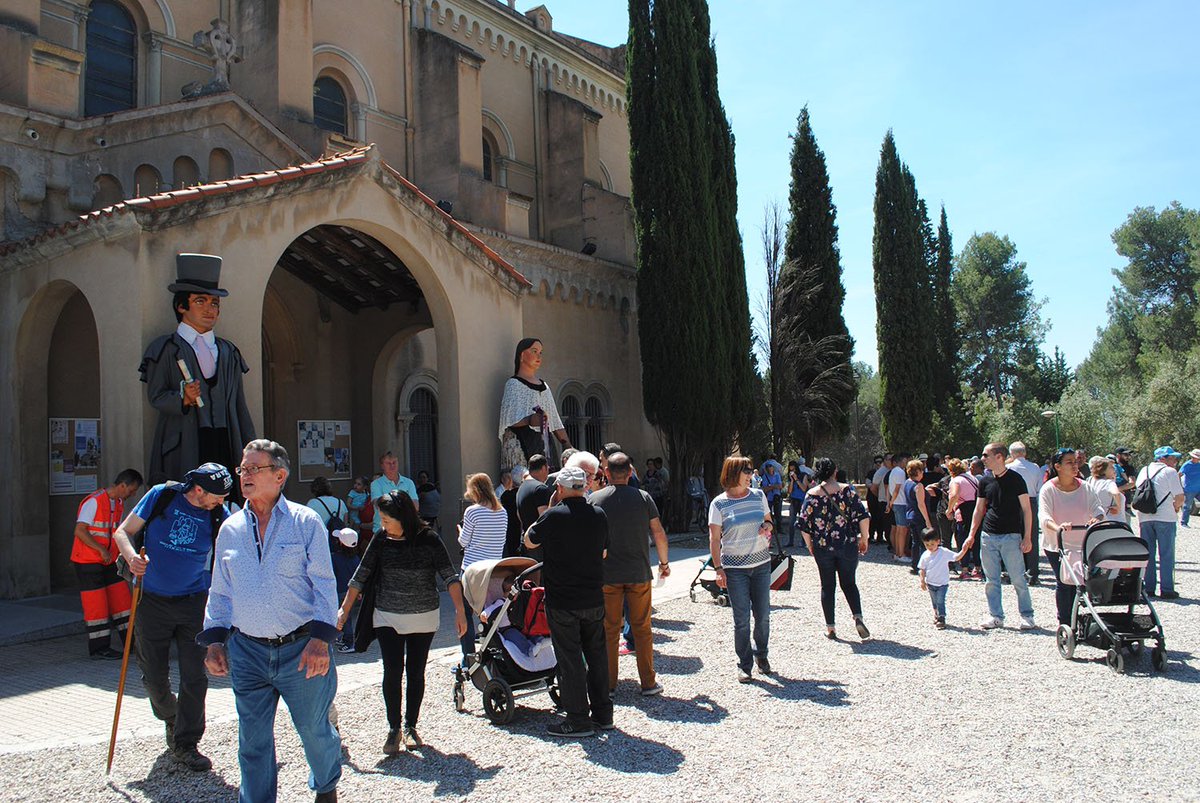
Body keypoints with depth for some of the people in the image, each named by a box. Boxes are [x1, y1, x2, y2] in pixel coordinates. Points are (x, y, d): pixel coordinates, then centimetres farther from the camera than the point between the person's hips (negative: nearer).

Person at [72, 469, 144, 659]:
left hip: (108, 561, 8)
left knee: (121, 599, 7)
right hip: (88, 562, -8)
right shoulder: (94, 501, -16)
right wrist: (101, 550, -24)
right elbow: (80, 531, -21)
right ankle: (99, 649, 6)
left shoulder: (119, 504, 11)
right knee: (96, 605, -3)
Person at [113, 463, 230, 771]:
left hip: (193, 603, 0)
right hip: (152, 601, 0)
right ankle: (170, 719, 40)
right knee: (154, 676, 10)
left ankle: (185, 744, 8)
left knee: (194, 677, -4)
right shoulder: (161, 496, -7)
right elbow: (123, 532, -1)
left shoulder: (219, 514, -4)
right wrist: (132, 556, -20)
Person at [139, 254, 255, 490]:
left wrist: (251, 451, 13)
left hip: (226, 444, 4)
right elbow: (155, 396, 1)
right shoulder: (165, 348, 8)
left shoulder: (229, 351, 21)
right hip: (183, 448, -3)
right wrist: (183, 399, -20)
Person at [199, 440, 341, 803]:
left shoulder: (305, 522, -4)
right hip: (247, 652, 3)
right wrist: (214, 640, 5)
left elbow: (324, 584, -6)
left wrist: (320, 639, -15)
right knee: (253, 741, 9)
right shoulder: (230, 529, 8)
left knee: (314, 729, 12)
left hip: (301, 650, -3)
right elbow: (220, 592, 15)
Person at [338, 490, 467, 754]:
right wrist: (344, 610, 2)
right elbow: (361, 576, 3)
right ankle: (394, 727, 9)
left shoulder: (429, 539, -10)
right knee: (392, 672, -5)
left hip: (424, 617, -1)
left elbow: (450, 577, -8)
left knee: (415, 673, 7)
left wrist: (460, 611, -14)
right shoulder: (381, 539, -5)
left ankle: (410, 726, 22)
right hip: (387, 616, 1)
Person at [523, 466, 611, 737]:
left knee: (570, 659, 3)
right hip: (594, 599, 5)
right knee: (596, 654, 16)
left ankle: (578, 720, 9)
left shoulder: (554, 516, -16)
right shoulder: (599, 515, -1)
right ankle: (603, 713, 24)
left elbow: (529, 542, 2)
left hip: (562, 601, -5)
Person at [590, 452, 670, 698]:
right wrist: (664, 562, 13)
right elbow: (659, 533, -1)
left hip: (606, 574, 0)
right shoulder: (643, 497, -4)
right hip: (639, 573, 0)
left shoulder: (595, 499, -4)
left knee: (609, 629, 10)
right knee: (642, 629, 10)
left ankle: (608, 683, 16)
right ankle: (648, 682, 15)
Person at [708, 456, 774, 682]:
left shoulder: (758, 495, 6)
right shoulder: (719, 504, -5)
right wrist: (718, 569, -11)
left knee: (763, 615, 7)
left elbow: (768, 520, 20)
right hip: (735, 567, -3)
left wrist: (767, 526, -4)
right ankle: (744, 665, 12)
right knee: (741, 619, -2)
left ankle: (761, 655, 30)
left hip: (761, 564, 3)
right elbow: (714, 539, -5)